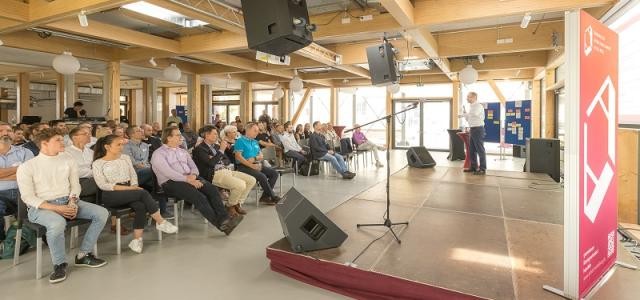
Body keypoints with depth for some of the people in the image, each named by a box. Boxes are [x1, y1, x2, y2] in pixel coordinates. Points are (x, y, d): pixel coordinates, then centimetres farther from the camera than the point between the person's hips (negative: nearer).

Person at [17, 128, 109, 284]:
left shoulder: (68, 160, 8)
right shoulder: (26, 167, -4)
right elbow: (28, 197, -8)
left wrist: (73, 202, -10)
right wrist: (56, 208, -20)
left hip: (68, 201, 5)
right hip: (41, 207, -5)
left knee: (102, 213, -15)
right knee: (58, 223, -38)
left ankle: (83, 255, -2)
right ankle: (59, 264, -13)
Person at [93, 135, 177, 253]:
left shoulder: (125, 158, 17)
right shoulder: (98, 163, 3)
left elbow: (133, 175, 13)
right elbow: (102, 185, -8)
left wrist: (134, 186, -10)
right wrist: (127, 188, -17)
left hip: (128, 192, 5)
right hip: (111, 195, -4)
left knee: (141, 206, -29)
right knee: (143, 193, -29)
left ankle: (137, 240, -24)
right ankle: (161, 222, -19)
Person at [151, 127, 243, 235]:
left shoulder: (183, 151, 23)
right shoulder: (158, 154, 2)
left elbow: (193, 167, 16)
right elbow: (168, 172, -12)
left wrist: (193, 175, -8)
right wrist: (188, 179, -20)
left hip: (190, 178, 6)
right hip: (171, 182, -6)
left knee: (213, 190, -22)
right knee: (199, 197, -29)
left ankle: (224, 219, -31)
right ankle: (220, 224, -26)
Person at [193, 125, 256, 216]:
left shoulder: (216, 146, 21)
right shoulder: (200, 149, -3)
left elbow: (227, 160, 22)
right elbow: (211, 163, -18)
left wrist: (224, 163, -1)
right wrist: (221, 150, -13)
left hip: (227, 170, 9)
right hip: (215, 175, -8)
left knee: (252, 180, -3)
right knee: (241, 185, -28)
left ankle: (238, 203, 7)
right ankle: (230, 206, -2)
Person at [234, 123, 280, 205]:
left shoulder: (255, 142, 19)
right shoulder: (240, 141, -4)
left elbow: (261, 156, 13)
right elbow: (238, 157, -14)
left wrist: (254, 159, -10)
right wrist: (252, 165, -20)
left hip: (256, 165, 8)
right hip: (244, 166, -8)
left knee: (274, 173, -8)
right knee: (262, 176, -29)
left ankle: (265, 196, -9)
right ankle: (272, 196, -10)